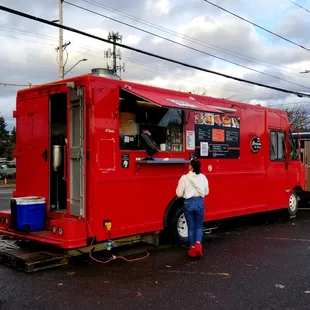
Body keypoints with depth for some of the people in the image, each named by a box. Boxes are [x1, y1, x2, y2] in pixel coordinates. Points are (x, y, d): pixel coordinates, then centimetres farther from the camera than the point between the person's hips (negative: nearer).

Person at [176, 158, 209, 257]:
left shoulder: (184, 178, -12)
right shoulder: (203, 177, -1)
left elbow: (179, 194, -8)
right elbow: (206, 192, 9)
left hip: (189, 203, -2)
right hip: (199, 202, 2)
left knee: (191, 227, 12)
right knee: (199, 226, 15)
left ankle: (192, 249, 17)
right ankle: (198, 243, -8)